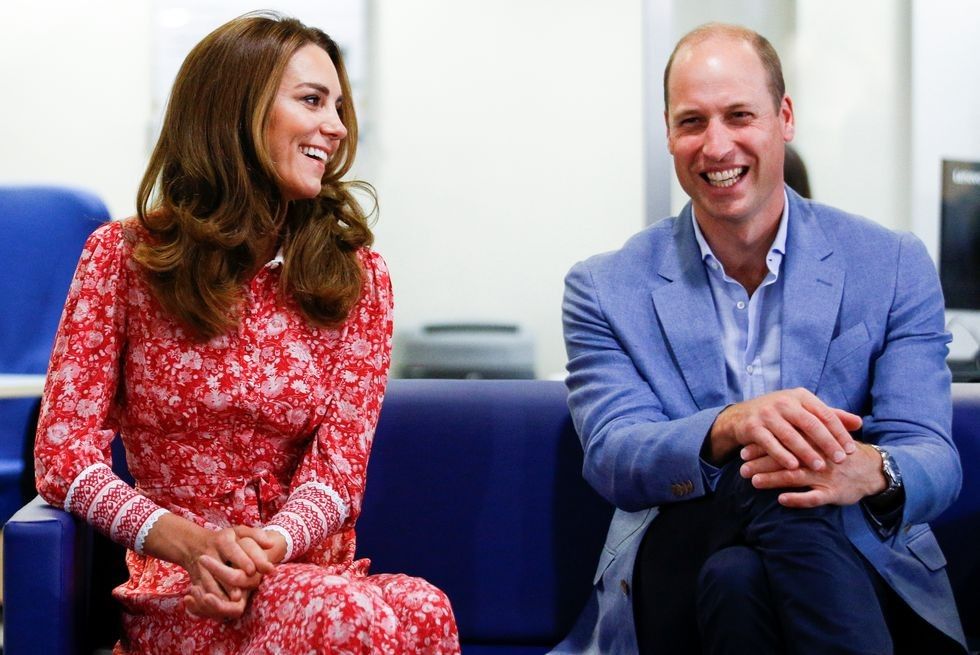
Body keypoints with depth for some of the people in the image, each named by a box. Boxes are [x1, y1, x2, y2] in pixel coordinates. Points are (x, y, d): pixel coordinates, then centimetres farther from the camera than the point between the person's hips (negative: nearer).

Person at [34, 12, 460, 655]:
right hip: (177, 592, -2)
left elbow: (340, 463, -1)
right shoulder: (123, 256, 4)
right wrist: (187, 542, -20)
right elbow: (64, 450, -2)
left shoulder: (355, 273, 8)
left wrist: (270, 546, -24)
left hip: (306, 571, 3)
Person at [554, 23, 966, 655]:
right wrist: (729, 428, -31)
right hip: (672, 586, 1)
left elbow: (934, 460, -3)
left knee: (737, 576, -35)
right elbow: (611, 460, -8)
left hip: (860, 574, 0)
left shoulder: (895, 268, 5)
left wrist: (872, 474, -30)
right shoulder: (604, 290, 5)